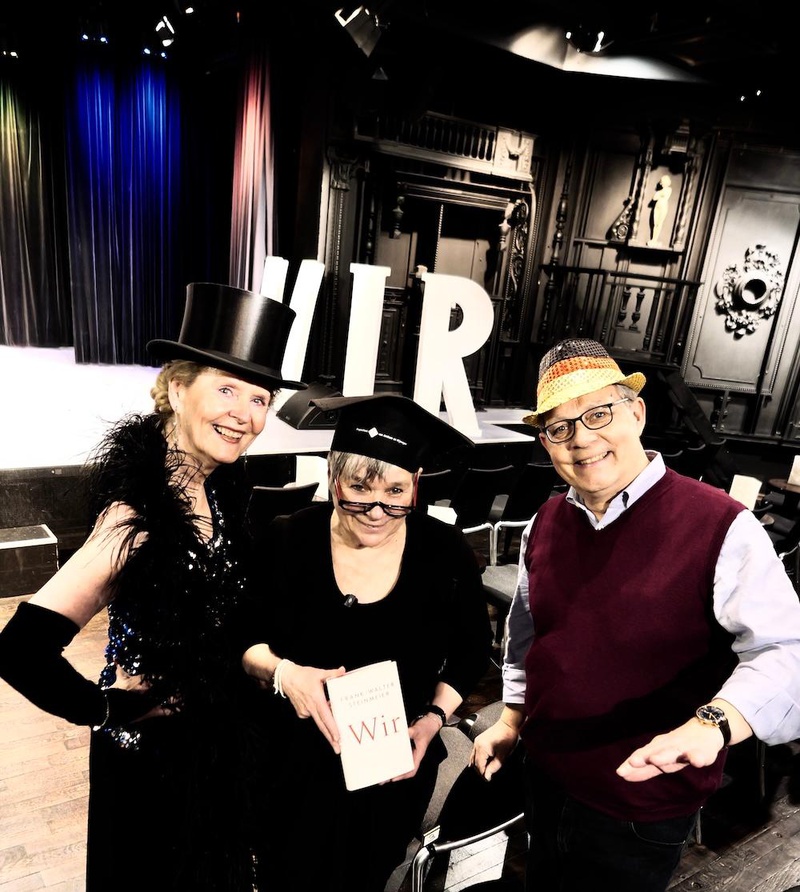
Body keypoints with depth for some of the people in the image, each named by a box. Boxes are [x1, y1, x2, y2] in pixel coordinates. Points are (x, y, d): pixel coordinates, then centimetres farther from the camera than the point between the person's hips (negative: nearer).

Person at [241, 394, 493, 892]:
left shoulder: (448, 555, -15)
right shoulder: (287, 543, -17)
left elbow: (473, 652, 0)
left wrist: (435, 717, -13)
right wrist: (280, 671, -24)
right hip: (293, 764, 0)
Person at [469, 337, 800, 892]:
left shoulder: (721, 527, -22)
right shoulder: (544, 525, -3)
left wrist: (711, 724, -43)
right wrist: (511, 720, 10)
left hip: (643, 811, -5)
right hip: (546, 778, 5)